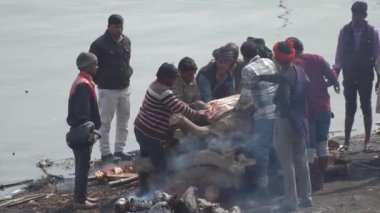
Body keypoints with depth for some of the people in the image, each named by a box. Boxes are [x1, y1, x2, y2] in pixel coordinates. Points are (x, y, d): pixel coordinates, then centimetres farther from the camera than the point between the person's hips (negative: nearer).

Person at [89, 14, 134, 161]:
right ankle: (105, 153, 4)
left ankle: (119, 150, 22)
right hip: (108, 89, -7)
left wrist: (127, 73, 8)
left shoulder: (126, 41, 6)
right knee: (105, 123, -2)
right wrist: (100, 81, -5)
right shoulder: (99, 44, -13)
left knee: (123, 121, 12)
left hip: (125, 88, 7)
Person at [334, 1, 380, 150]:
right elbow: (339, 54, 3)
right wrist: (336, 72, -5)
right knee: (350, 109, 5)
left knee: (366, 108, 4)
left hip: (366, 77, -1)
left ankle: (367, 141, 11)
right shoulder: (345, 31, -1)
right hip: (349, 77, 1)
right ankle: (346, 141, 8)